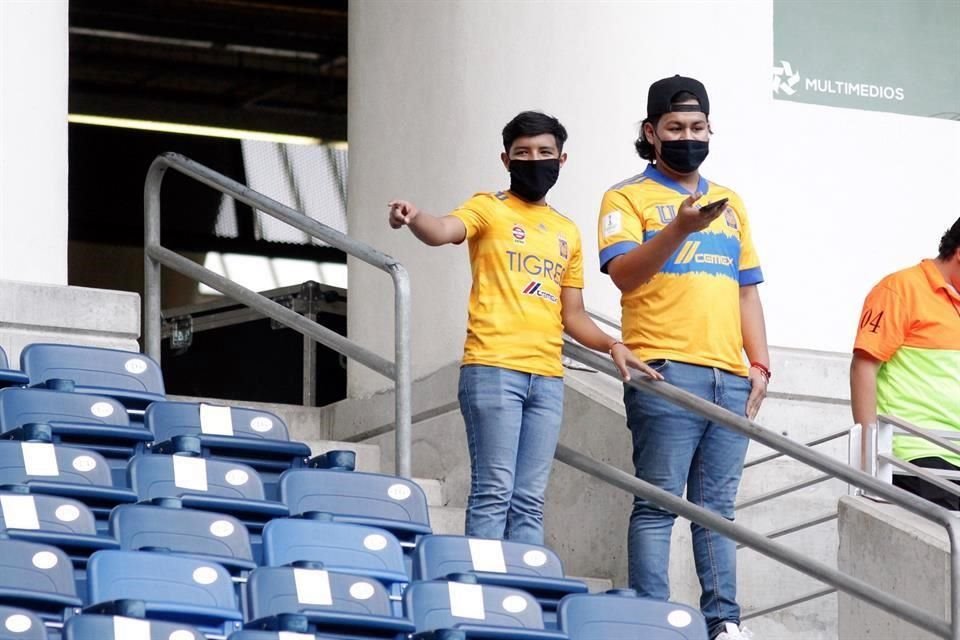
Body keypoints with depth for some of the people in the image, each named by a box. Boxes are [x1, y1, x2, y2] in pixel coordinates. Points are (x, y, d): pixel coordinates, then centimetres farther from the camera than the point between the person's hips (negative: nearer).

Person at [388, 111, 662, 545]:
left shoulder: (567, 232, 22)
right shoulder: (489, 209, 6)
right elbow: (444, 231, -15)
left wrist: (611, 346, 5)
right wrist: (414, 219, -38)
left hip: (547, 377, 5)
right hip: (493, 367, -5)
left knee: (530, 502, 3)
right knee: (494, 492, -11)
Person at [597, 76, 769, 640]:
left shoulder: (730, 204, 21)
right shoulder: (629, 198, 4)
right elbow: (624, 273, -11)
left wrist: (760, 365, 10)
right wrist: (679, 229, -26)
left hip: (731, 380, 5)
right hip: (665, 374, -5)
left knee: (717, 507, 5)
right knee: (658, 505, -8)